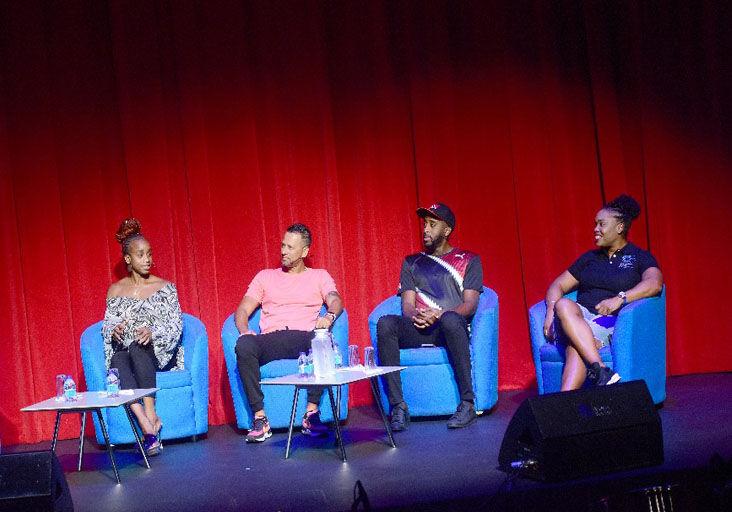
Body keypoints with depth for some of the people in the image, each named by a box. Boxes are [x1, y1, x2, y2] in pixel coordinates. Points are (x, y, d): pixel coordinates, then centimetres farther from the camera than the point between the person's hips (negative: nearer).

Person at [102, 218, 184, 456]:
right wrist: (114, 330, -17)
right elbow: (107, 324, 8)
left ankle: (151, 414, -38)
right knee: (117, 360, -36)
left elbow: (176, 324, 0)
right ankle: (149, 427, -48)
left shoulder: (164, 287, 9)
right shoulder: (116, 290, 14)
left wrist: (153, 332, -20)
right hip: (124, 351, 1)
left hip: (159, 352, -1)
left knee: (138, 348, -36)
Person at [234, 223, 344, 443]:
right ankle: (260, 418, -29)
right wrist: (245, 332, -8)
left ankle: (311, 413, -32)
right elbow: (242, 311, 15)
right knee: (244, 345, -33)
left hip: (304, 337, -1)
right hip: (270, 340, 1)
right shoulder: (265, 276, 25)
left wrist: (329, 316, -23)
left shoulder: (319, 276, 22)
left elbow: (335, 301, 3)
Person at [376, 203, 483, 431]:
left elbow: (470, 304, 1)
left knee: (450, 319, -40)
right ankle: (398, 405, -31)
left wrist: (439, 315, -18)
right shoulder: (411, 263, 24)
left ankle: (467, 402, -34)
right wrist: (414, 315, -13)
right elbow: (407, 304, 12)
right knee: (385, 324, -30)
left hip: (452, 327, -3)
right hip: (418, 329, 3)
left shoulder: (469, 261, 14)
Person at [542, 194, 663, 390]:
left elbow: (654, 284, -11)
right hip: (581, 316, 4)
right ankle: (600, 371, -50)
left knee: (575, 346, -37)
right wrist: (551, 310, -1)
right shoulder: (589, 258, 26)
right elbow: (558, 285, 22)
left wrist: (620, 298, -26)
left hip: (614, 323, -3)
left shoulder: (639, 257, 11)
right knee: (564, 306, -35)